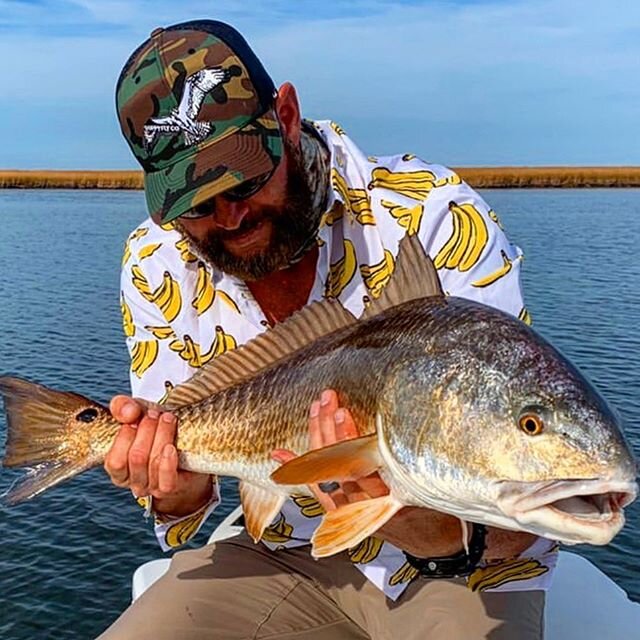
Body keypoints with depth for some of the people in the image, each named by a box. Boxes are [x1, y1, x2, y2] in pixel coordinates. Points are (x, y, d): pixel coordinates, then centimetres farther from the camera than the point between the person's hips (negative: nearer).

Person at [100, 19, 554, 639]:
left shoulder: (436, 217, -23)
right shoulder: (155, 265, -9)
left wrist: (442, 534, -46)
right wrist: (179, 487, -26)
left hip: (462, 571, -2)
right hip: (287, 555, 3)